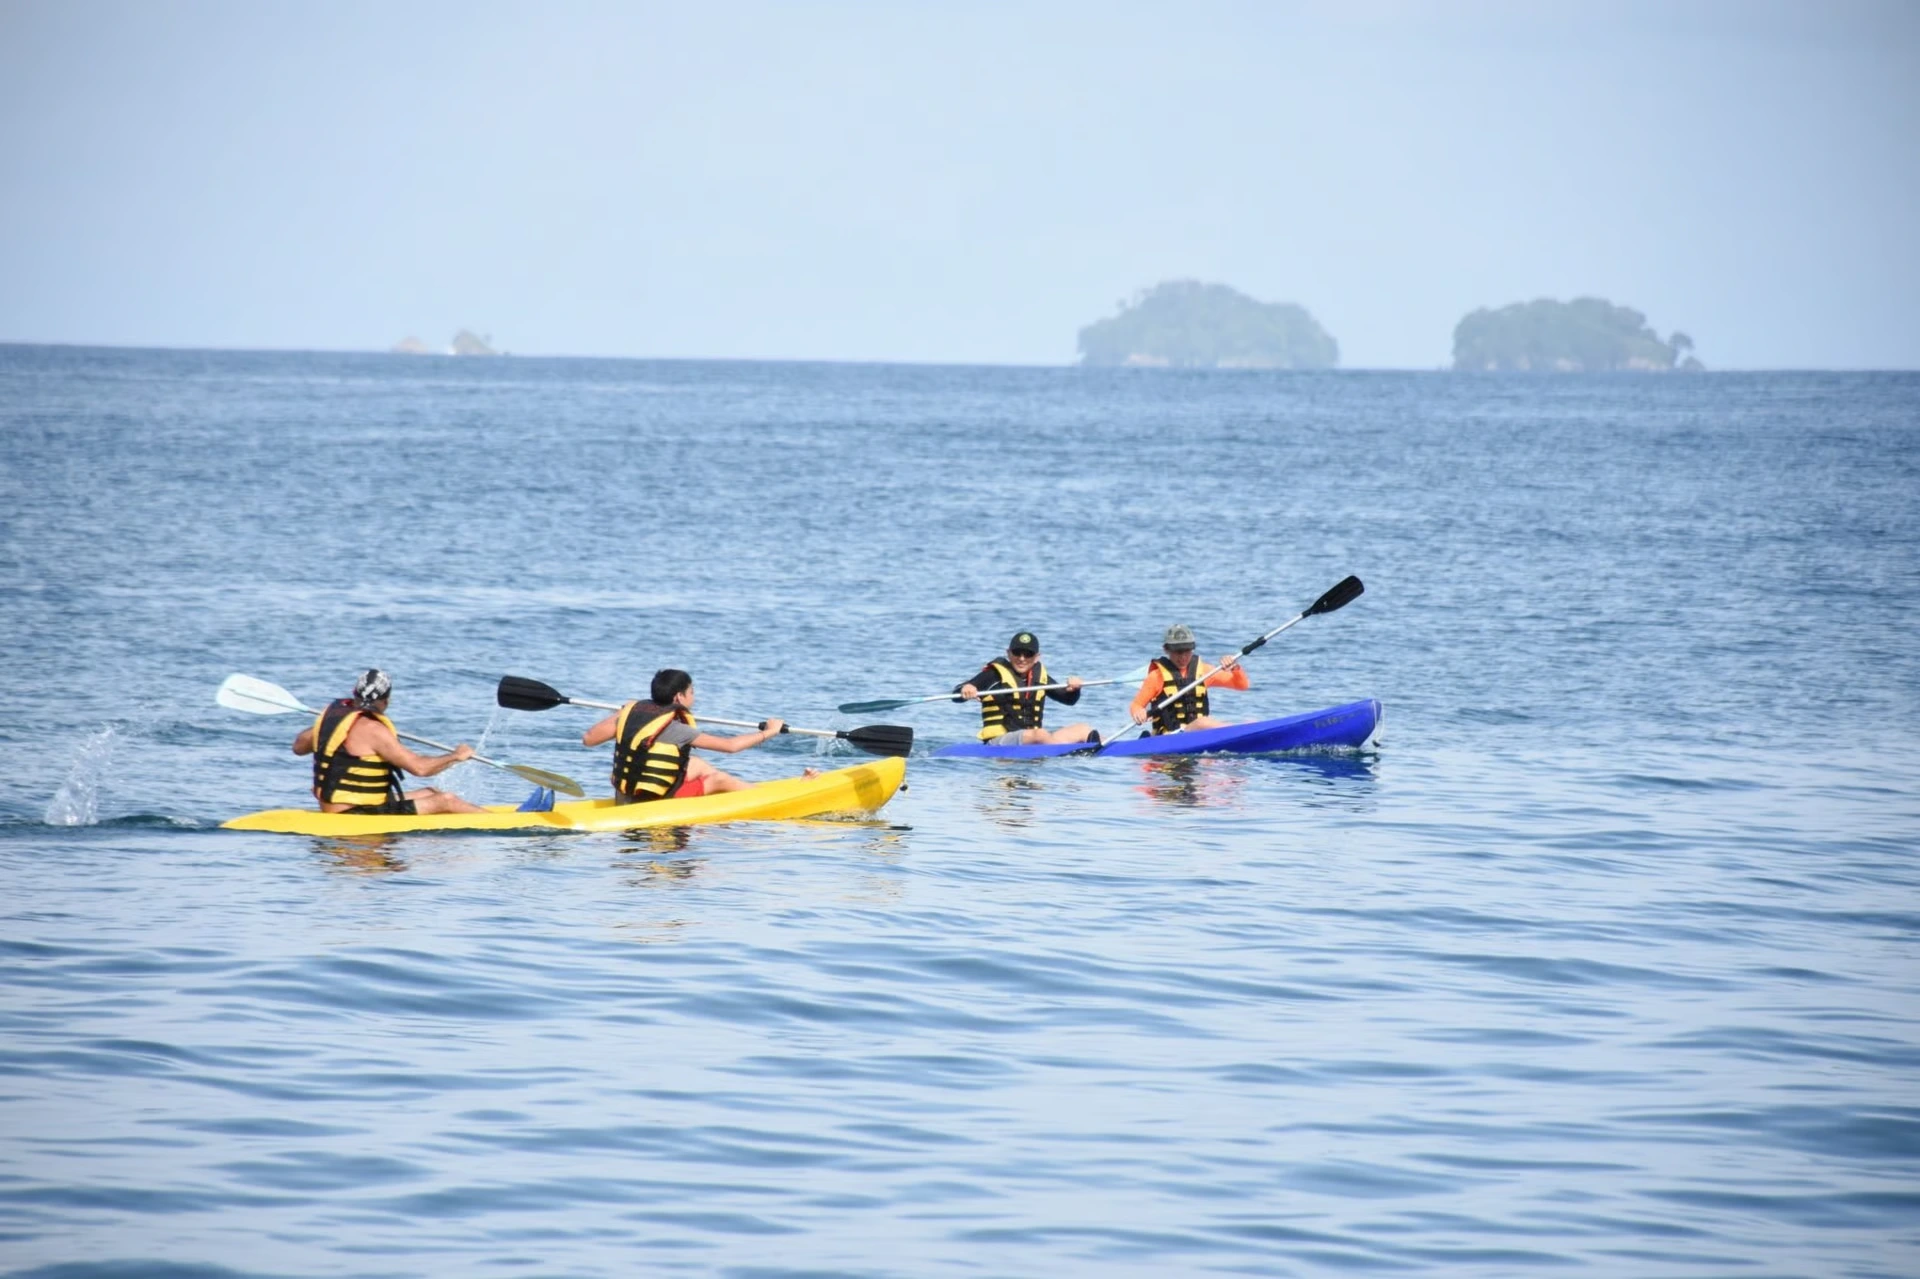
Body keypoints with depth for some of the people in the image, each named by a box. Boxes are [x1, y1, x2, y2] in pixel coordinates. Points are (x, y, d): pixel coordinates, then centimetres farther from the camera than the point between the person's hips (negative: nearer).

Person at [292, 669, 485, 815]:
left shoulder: (331, 713, 4)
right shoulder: (372, 730, -21)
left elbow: (299, 747, 20)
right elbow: (419, 767, -20)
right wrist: (456, 756, -5)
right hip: (356, 817, -9)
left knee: (430, 794, 18)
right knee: (445, 801, -6)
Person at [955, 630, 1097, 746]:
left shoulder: (1039, 675, 16)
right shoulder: (996, 674, -2)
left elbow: (1068, 699, 22)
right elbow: (957, 695, -8)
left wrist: (1073, 688, -2)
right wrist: (965, 691, -33)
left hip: (1033, 742, 8)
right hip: (998, 743, -8)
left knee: (1084, 730, -1)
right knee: (1040, 734, -36)